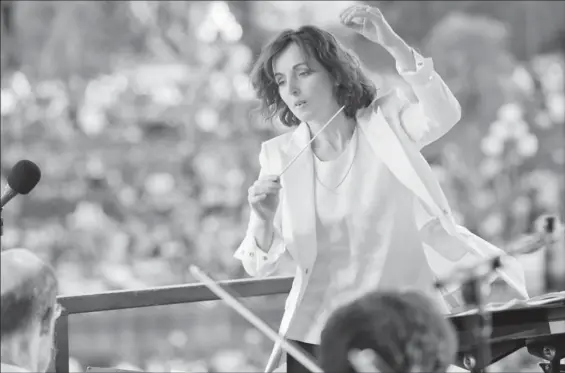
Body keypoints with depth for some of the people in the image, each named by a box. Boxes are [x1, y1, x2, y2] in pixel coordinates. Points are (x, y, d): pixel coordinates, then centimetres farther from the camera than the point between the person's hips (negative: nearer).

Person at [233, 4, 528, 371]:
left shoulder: (386, 120, -3)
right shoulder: (281, 156, 2)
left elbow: (444, 114, -26)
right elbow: (259, 267, -1)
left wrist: (392, 42, -36)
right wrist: (263, 219, -22)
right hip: (326, 321, 2)